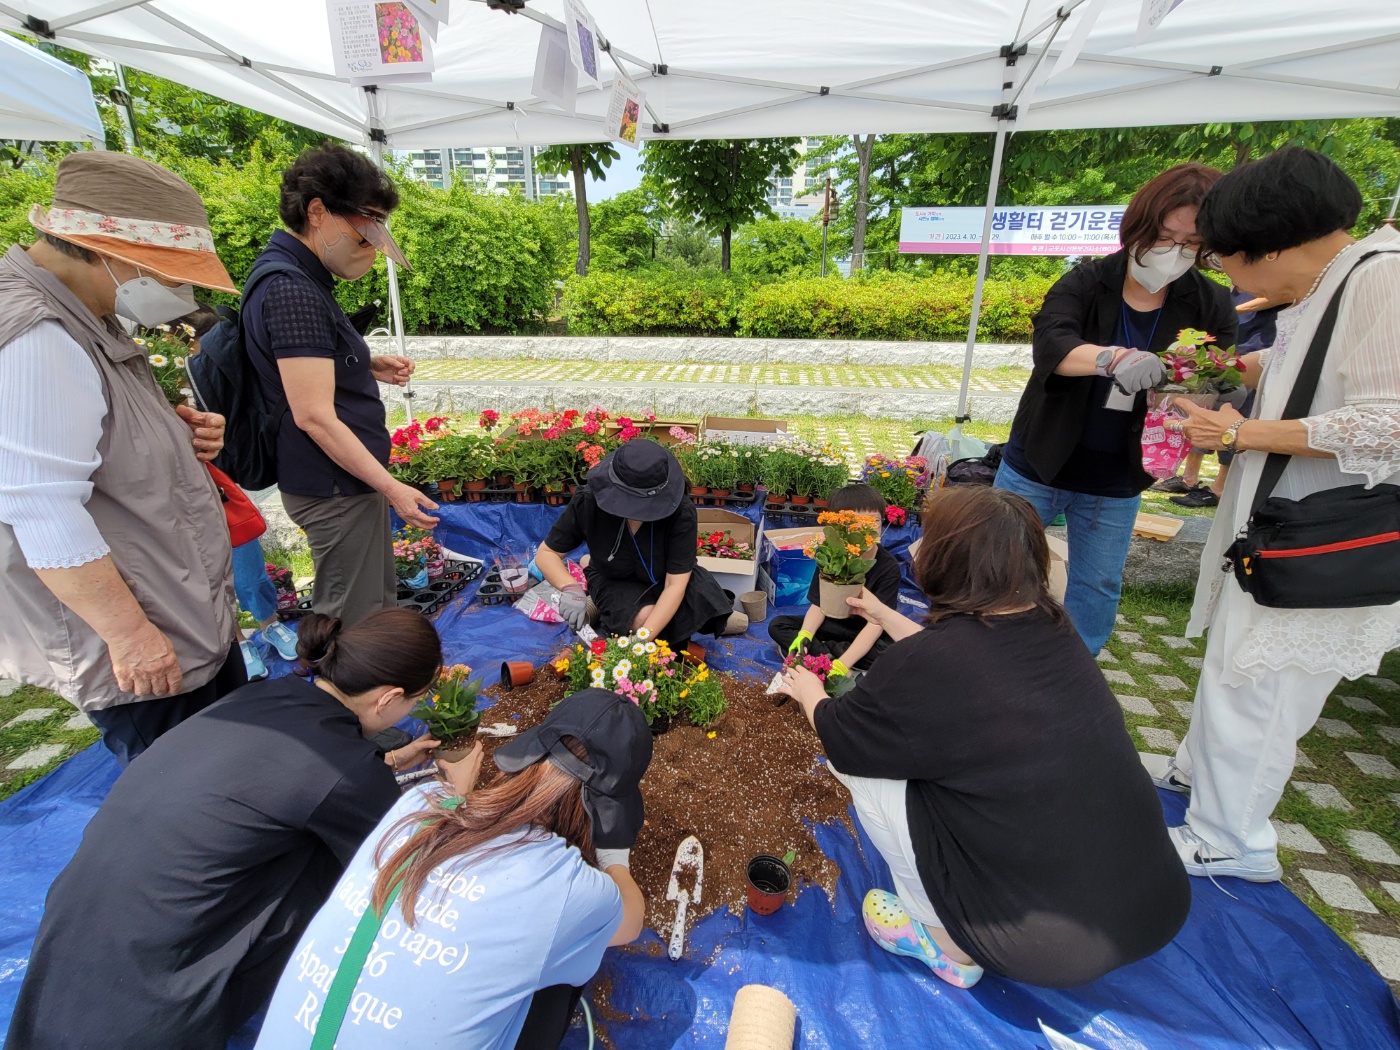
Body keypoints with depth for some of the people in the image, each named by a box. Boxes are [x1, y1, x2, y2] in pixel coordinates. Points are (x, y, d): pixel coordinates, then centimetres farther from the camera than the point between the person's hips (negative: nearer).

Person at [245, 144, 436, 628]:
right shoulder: (290, 289, -20)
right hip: (335, 488, -11)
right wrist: (390, 487, -19)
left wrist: (369, 367, 9)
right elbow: (314, 416, -24)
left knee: (381, 604, 23)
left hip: (349, 480, 11)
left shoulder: (300, 278, 12)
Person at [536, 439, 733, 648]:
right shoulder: (588, 502, -28)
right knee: (643, 617, -32)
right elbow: (546, 553, -18)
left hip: (663, 578, 1)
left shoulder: (681, 514, -32)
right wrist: (570, 588, -39)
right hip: (613, 580, -1)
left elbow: (675, 584, -32)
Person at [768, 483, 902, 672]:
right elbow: (819, 605, -8)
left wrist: (842, 664, -37)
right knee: (777, 625, -10)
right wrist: (804, 635, -30)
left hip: (868, 636, -3)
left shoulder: (889, 567, -21)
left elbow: (876, 622, -26)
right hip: (834, 625, 4)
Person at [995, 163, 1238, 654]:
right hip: (1038, 466, -2)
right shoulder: (1087, 283, -10)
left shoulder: (1207, 305, -1)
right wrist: (1113, 357, -47)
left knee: (1098, 590, 13)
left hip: (1115, 484, 3)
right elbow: (1050, 344, -28)